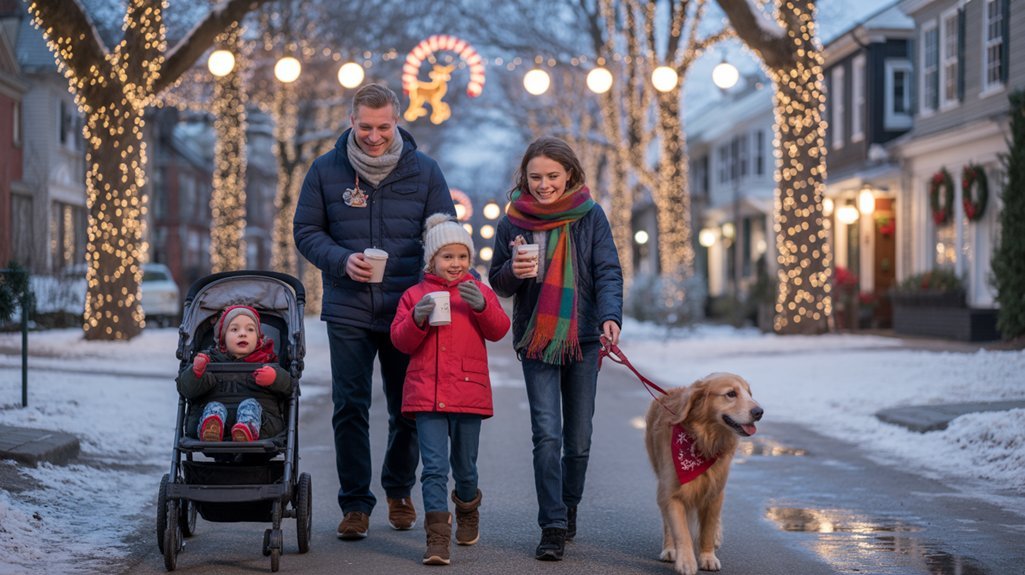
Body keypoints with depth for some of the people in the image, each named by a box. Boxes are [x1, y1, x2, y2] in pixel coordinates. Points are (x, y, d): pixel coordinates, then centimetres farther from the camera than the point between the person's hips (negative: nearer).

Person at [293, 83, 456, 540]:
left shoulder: (424, 171, 1)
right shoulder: (326, 170, 1)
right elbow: (306, 230, 5)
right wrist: (341, 260, -14)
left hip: (408, 309, 1)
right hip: (347, 311, -1)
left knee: (408, 409, 10)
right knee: (350, 408, -3)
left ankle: (399, 492, 30)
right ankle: (355, 502, 7)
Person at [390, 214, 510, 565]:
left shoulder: (479, 292, 9)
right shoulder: (415, 295, 8)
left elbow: (499, 331, -3)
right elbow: (401, 341, 2)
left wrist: (482, 306, -20)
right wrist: (417, 319, -16)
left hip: (468, 392, 1)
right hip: (426, 393, -1)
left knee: (465, 466, 13)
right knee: (434, 467, -9)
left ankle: (468, 512, 41)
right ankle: (437, 539, -11)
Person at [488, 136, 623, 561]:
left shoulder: (590, 216, 1)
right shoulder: (513, 222, 4)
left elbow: (608, 272, -3)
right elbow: (498, 285, 10)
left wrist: (610, 317, -20)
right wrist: (513, 271, -13)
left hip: (582, 339, 0)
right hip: (536, 340, 0)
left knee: (578, 437, 7)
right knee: (547, 435, -10)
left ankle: (568, 510, 27)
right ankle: (553, 526, -10)